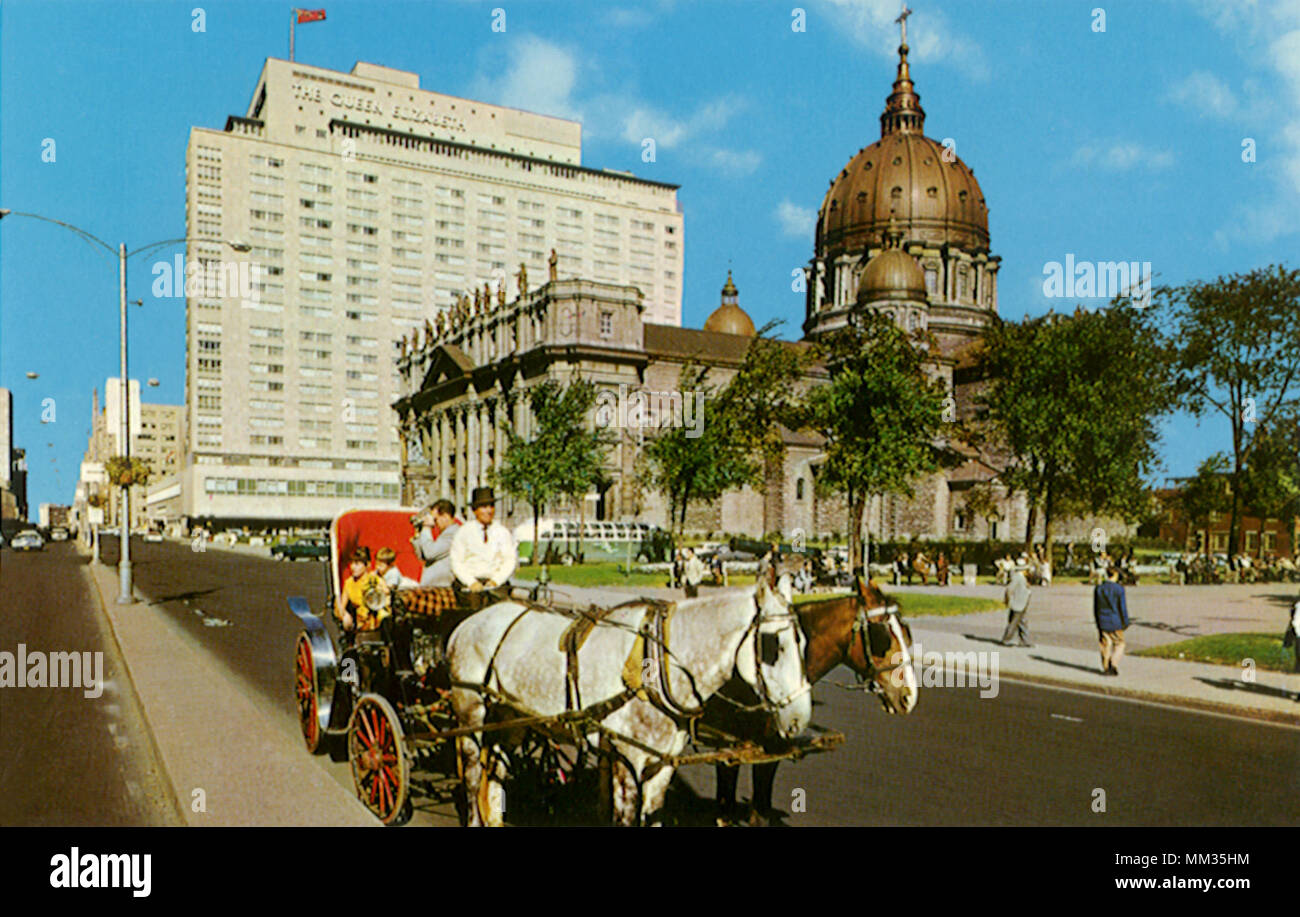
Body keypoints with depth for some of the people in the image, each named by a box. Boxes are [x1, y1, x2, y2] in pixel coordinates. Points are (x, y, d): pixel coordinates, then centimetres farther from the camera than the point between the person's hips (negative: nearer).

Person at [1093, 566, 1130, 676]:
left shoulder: (1098, 588, 0)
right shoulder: (1119, 589, -11)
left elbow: (1095, 608, 5)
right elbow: (1123, 607, -9)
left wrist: (1097, 622, 15)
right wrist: (1125, 623, 1)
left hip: (1102, 622, 3)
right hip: (1115, 622, -3)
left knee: (1106, 645, 11)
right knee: (1119, 644, 11)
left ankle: (1106, 668, 13)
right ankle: (1114, 664, -4)